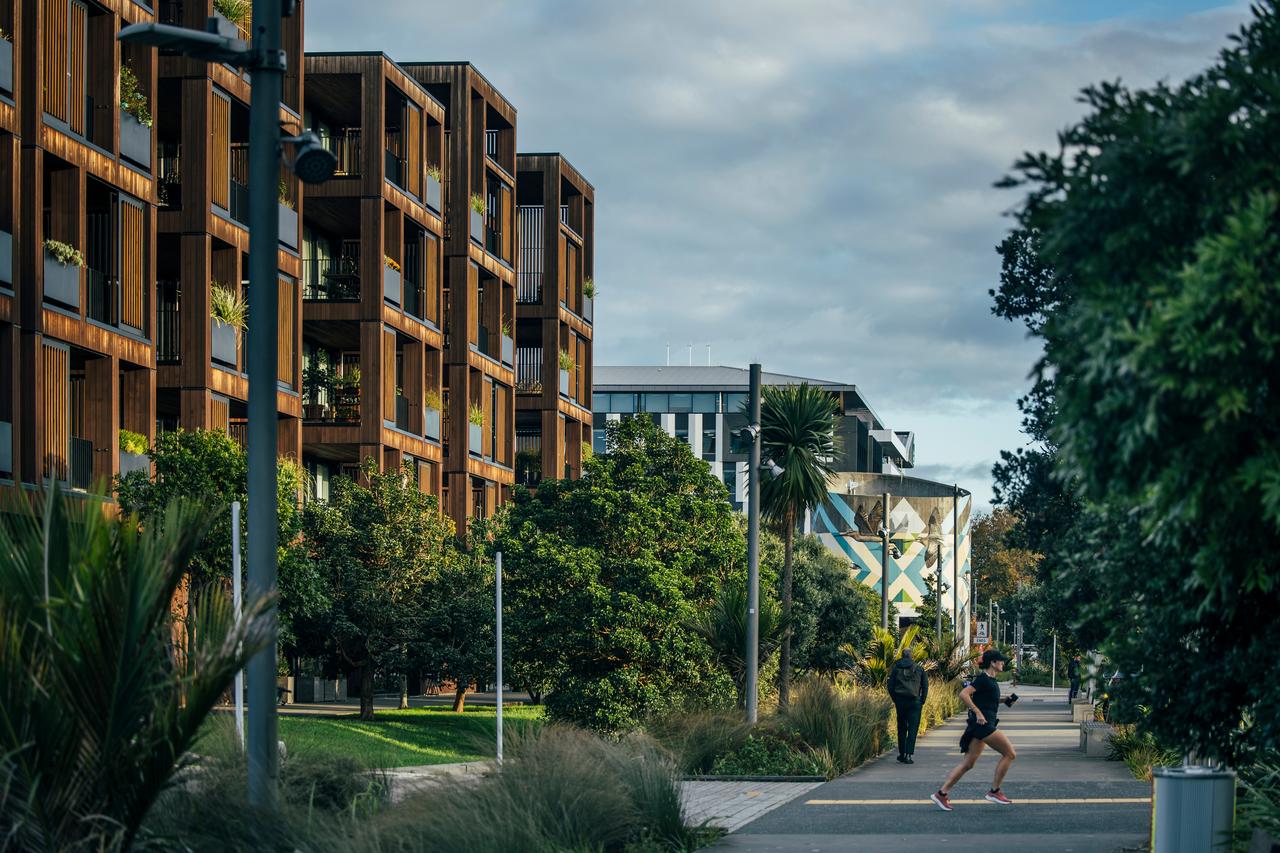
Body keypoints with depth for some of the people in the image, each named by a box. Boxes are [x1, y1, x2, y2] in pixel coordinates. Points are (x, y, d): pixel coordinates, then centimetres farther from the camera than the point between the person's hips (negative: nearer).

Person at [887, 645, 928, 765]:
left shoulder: (896, 668, 3)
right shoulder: (919, 669, 2)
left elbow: (890, 686, 3)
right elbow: (925, 686, 2)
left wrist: (895, 700, 14)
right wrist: (922, 701, 10)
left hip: (900, 701, 1)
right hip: (915, 702, -1)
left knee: (902, 728, 15)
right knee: (913, 729, -1)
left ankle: (902, 754, 18)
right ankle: (909, 755, -11)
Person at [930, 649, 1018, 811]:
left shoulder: (991, 680, 18)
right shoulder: (983, 679, -11)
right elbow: (963, 694, -20)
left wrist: (1004, 700, 18)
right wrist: (978, 712, -23)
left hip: (982, 725, 10)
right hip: (982, 724, -10)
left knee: (968, 763, 8)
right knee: (1010, 753, -7)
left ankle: (942, 793, 7)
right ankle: (994, 791, -1)